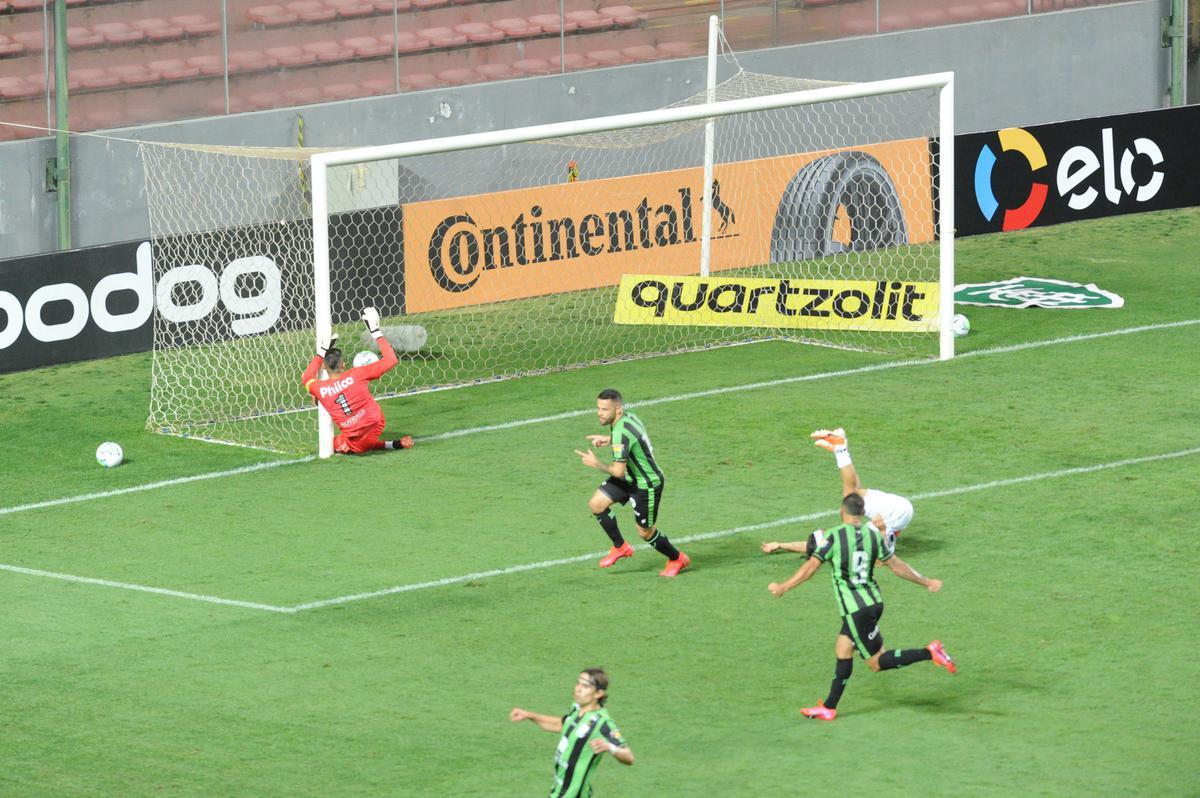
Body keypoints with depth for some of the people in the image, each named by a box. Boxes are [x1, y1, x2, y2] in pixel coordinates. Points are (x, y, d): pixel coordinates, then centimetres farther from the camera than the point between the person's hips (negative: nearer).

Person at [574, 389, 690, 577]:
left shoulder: (621, 434, -33)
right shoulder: (628, 416, -5)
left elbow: (618, 471, -30)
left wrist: (596, 464, -14)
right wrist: (608, 440, 7)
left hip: (647, 485, -9)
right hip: (630, 478, 9)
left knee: (646, 532, 7)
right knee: (596, 504, 2)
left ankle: (677, 559, 32)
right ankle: (620, 547, 19)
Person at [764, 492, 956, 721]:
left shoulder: (832, 537, -12)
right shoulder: (874, 535, 2)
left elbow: (810, 568, -9)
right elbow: (896, 566, 8)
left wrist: (782, 588, 4)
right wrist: (926, 582, 22)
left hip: (855, 611, -7)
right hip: (874, 602, 7)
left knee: (877, 662, -1)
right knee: (842, 651, 16)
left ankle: (929, 653, -17)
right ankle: (829, 707, 21)